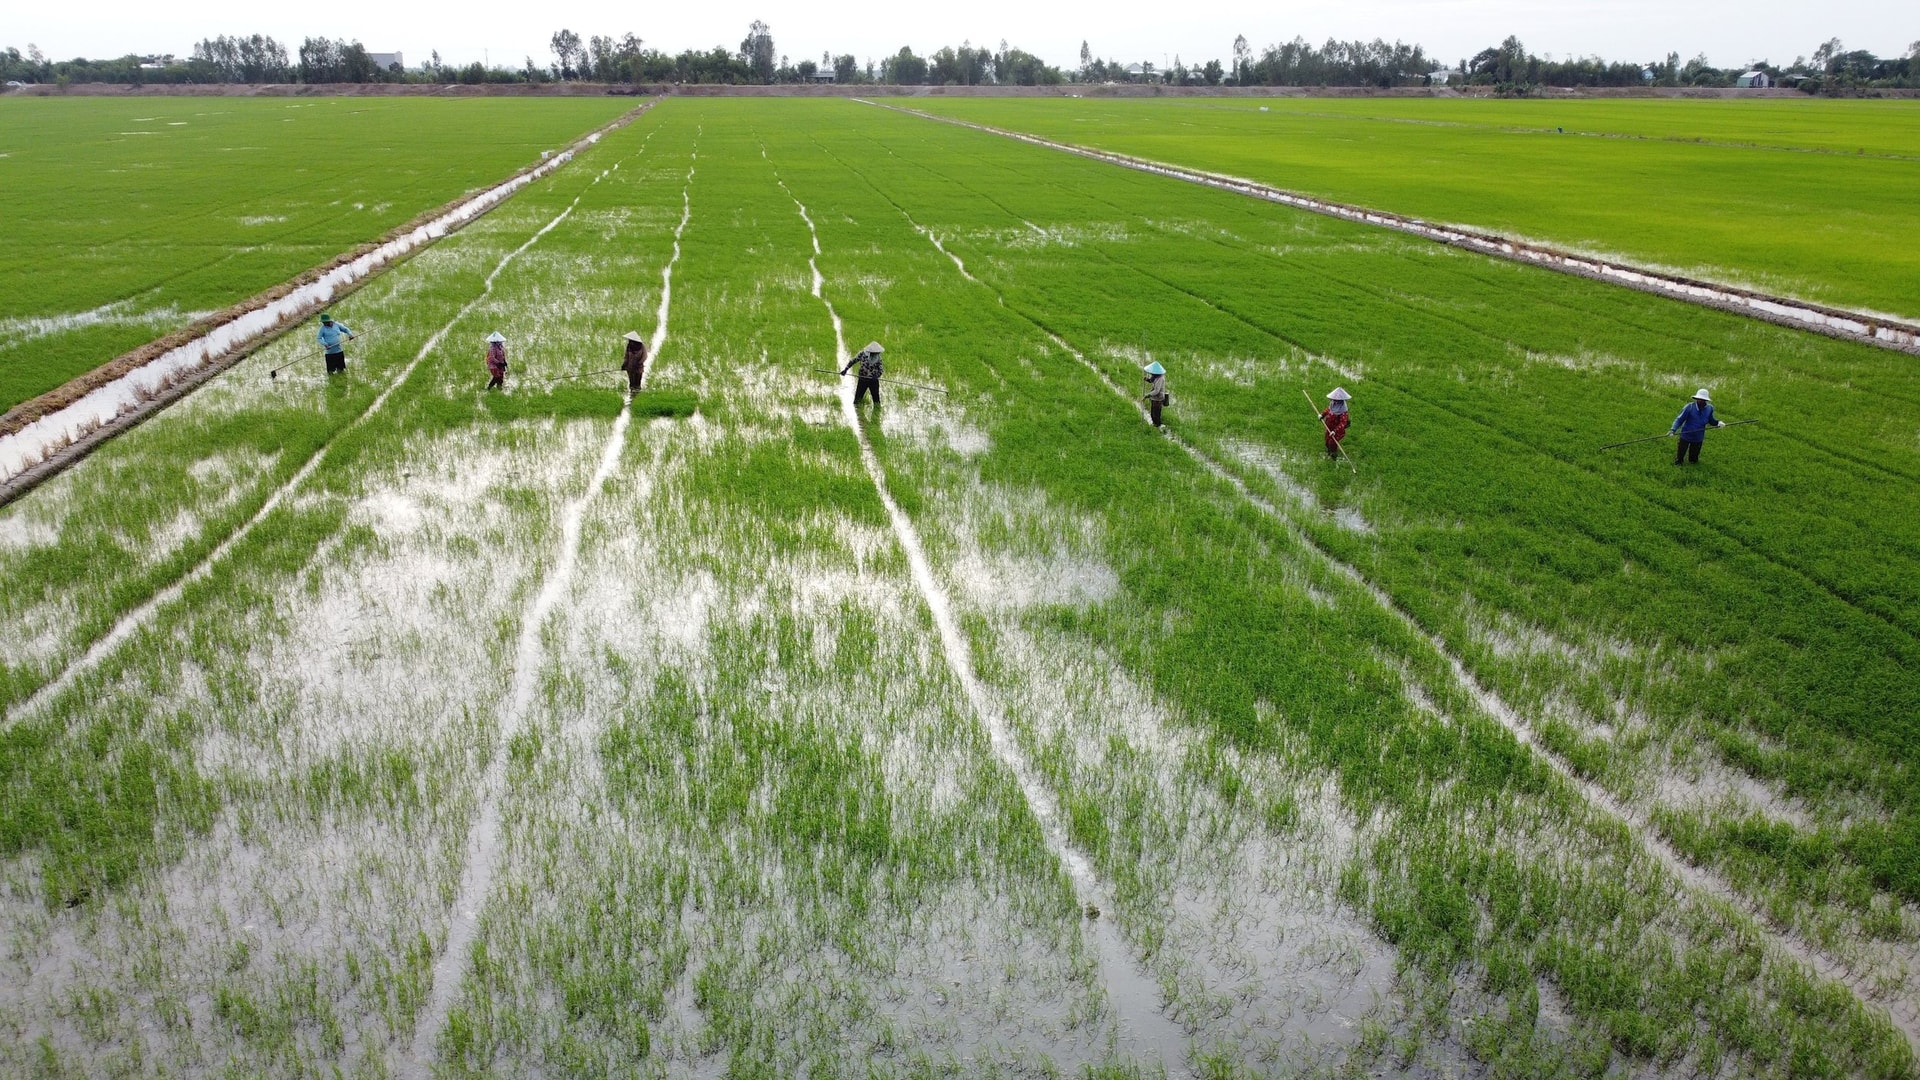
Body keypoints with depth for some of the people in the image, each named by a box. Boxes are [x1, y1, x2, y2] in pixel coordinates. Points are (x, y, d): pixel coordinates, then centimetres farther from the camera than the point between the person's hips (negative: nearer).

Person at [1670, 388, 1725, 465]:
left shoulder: (1709, 408, -4)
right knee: (1679, 458, 6)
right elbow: (1679, 419, -13)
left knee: (1694, 460, 17)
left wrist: (1718, 423, -8)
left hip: (1698, 438, 3)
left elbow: (1711, 421, 12)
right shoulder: (1690, 407, -16)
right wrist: (1673, 429, -25)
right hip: (1685, 436, -3)